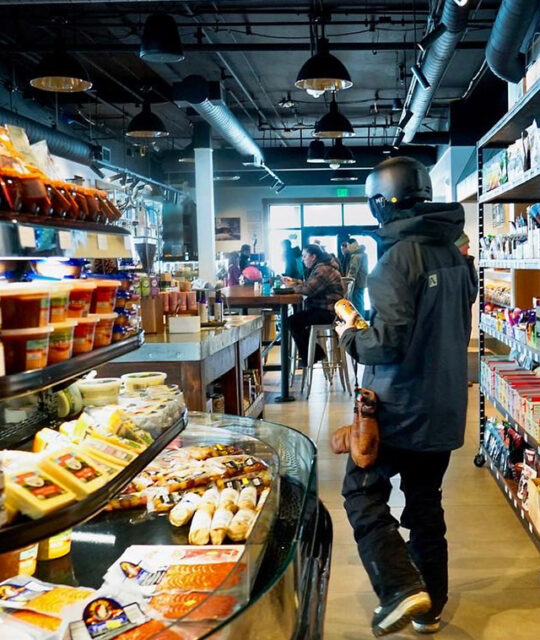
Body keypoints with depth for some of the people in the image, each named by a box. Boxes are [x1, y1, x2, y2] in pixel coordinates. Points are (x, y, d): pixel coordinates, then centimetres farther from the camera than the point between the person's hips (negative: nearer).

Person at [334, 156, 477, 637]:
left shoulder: (399, 256, -18)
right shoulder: (453, 254, 6)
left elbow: (390, 341, -25)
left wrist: (351, 337, -6)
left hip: (401, 407, -7)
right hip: (445, 407, 8)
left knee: (363, 493, 9)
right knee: (426, 503, 17)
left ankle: (402, 590, -1)